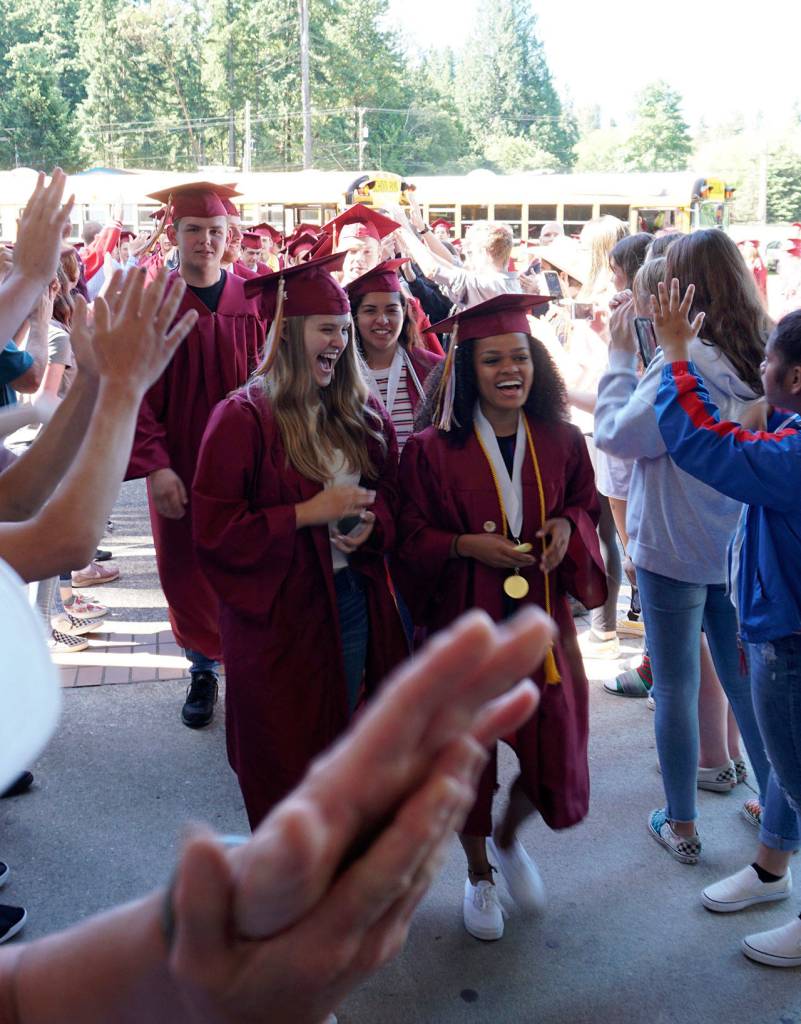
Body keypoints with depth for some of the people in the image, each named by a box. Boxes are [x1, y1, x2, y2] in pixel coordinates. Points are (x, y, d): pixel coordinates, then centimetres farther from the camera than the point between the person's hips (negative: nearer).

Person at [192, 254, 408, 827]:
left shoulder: (360, 415, 4)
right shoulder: (243, 419, -14)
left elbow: (390, 494, 14)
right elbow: (213, 529, -17)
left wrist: (370, 523, -9)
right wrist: (308, 512, -21)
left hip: (354, 601, 5)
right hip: (278, 612, -5)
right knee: (289, 758, 11)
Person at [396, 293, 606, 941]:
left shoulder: (562, 442, 0)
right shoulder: (431, 449, -9)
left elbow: (588, 505, 13)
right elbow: (410, 535, -4)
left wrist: (568, 526, -9)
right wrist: (468, 545, -20)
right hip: (464, 622, -2)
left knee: (554, 749, 5)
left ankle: (509, 838, 40)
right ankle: (479, 875, 37)